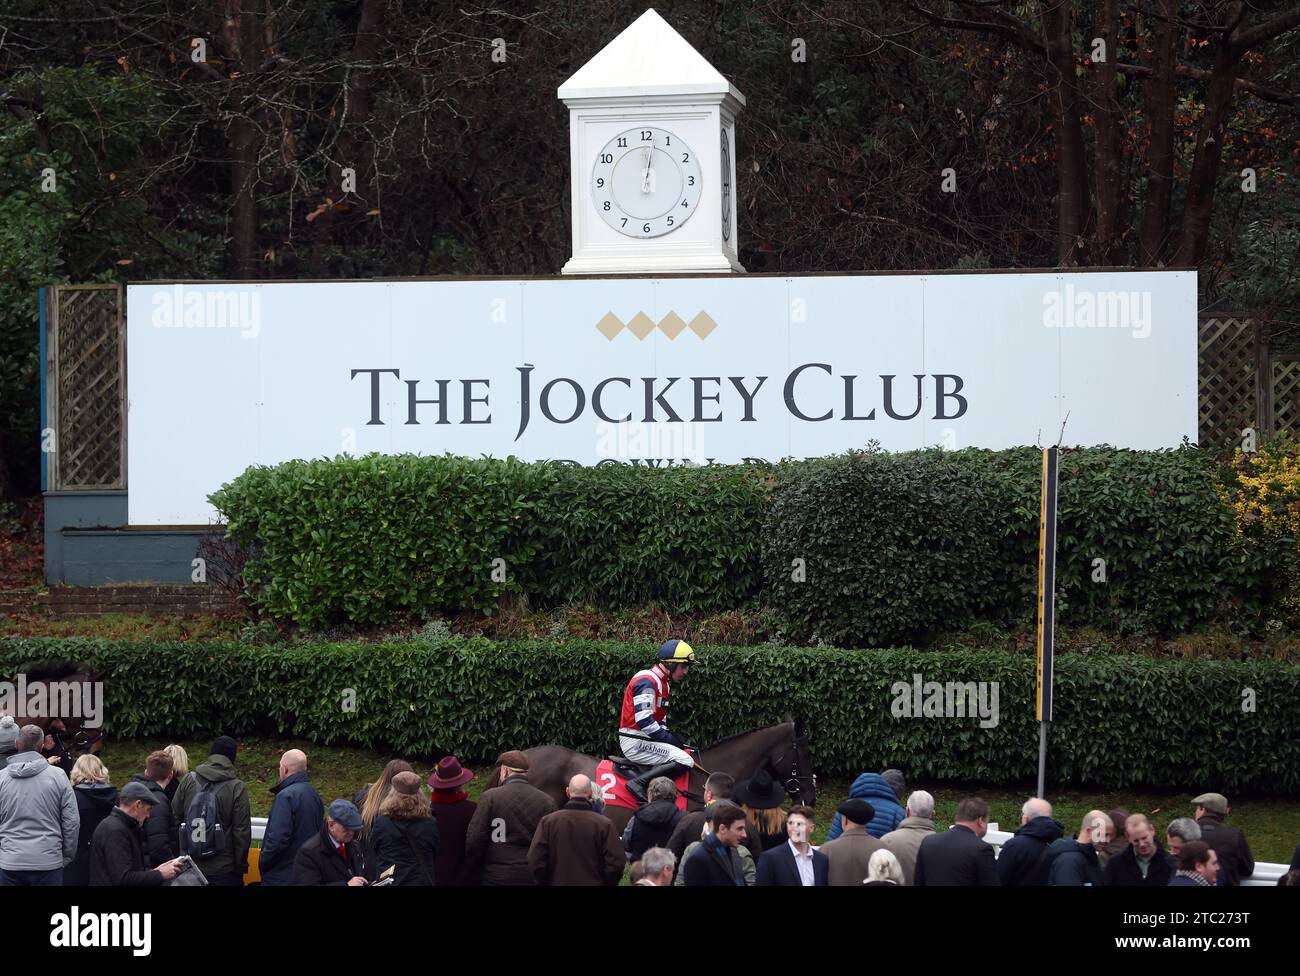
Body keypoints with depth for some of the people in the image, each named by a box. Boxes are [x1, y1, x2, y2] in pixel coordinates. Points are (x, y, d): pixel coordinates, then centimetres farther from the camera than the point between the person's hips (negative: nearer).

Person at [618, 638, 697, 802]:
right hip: (635, 743, -10)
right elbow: (644, 721, -24)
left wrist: (672, 739, 5)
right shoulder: (647, 681, -15)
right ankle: (639, 782, -24)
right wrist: (670, 739, -17)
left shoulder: (662, 682, 18)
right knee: (685, 761, -20)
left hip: (646, 739, 10)